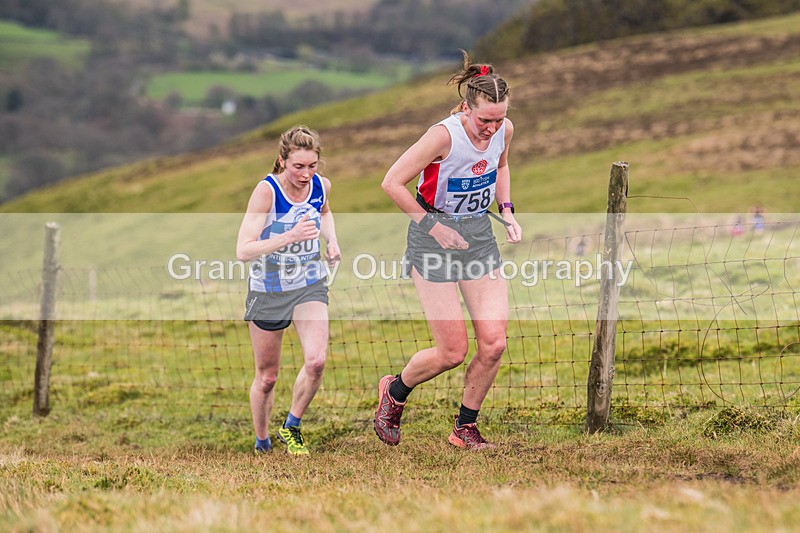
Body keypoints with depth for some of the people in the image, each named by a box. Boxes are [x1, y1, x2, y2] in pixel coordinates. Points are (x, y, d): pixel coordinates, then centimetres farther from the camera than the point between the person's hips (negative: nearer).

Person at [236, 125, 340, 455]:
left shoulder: (321, 186, -8)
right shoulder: (266, 191, -23)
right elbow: (243, 250, -30)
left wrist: (331, 240, 1)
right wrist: (289, 237, -41)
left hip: (309, 285, 3)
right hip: (268, 289, -3)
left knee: (316, 361, -19)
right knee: (266, 377, 8)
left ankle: (291, 428, 4)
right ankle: (262, 442, 32)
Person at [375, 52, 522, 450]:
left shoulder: (504, 130, -6)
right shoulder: (444, 136, -25)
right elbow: (392, 183, -19)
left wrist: (506, 212, 5)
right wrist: (432, 225, -17)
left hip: (479, 235, 6)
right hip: (433, 238, -6)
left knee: (493, 342, -5)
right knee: (453, 351, -6)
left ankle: (465, 428, 16)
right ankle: (394, 392, 24)